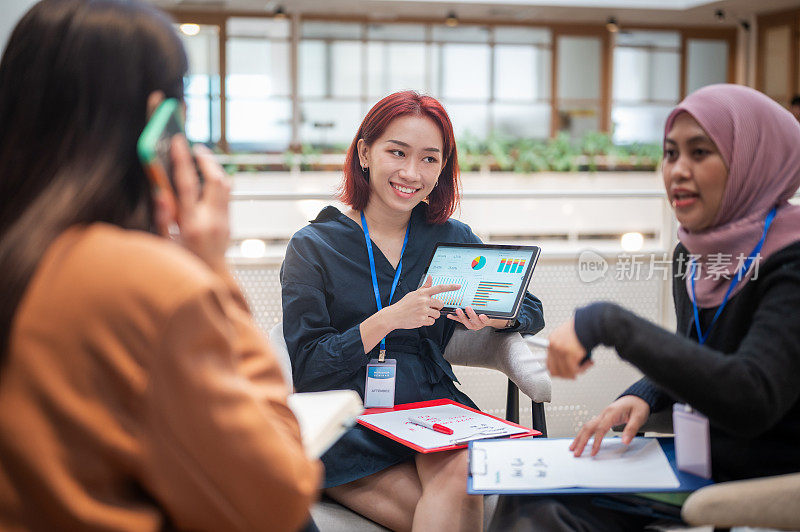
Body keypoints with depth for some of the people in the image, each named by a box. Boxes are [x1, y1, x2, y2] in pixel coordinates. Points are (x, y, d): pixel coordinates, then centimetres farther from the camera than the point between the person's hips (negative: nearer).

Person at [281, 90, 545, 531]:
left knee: (459, 473, -32)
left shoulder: (455, 239, 10)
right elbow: (305, 368, -6)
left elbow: (531, 312, 15)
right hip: (348, 425, -3)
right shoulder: (312, 246, 1)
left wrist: (493, 317, -9)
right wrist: (388, 319, -18)